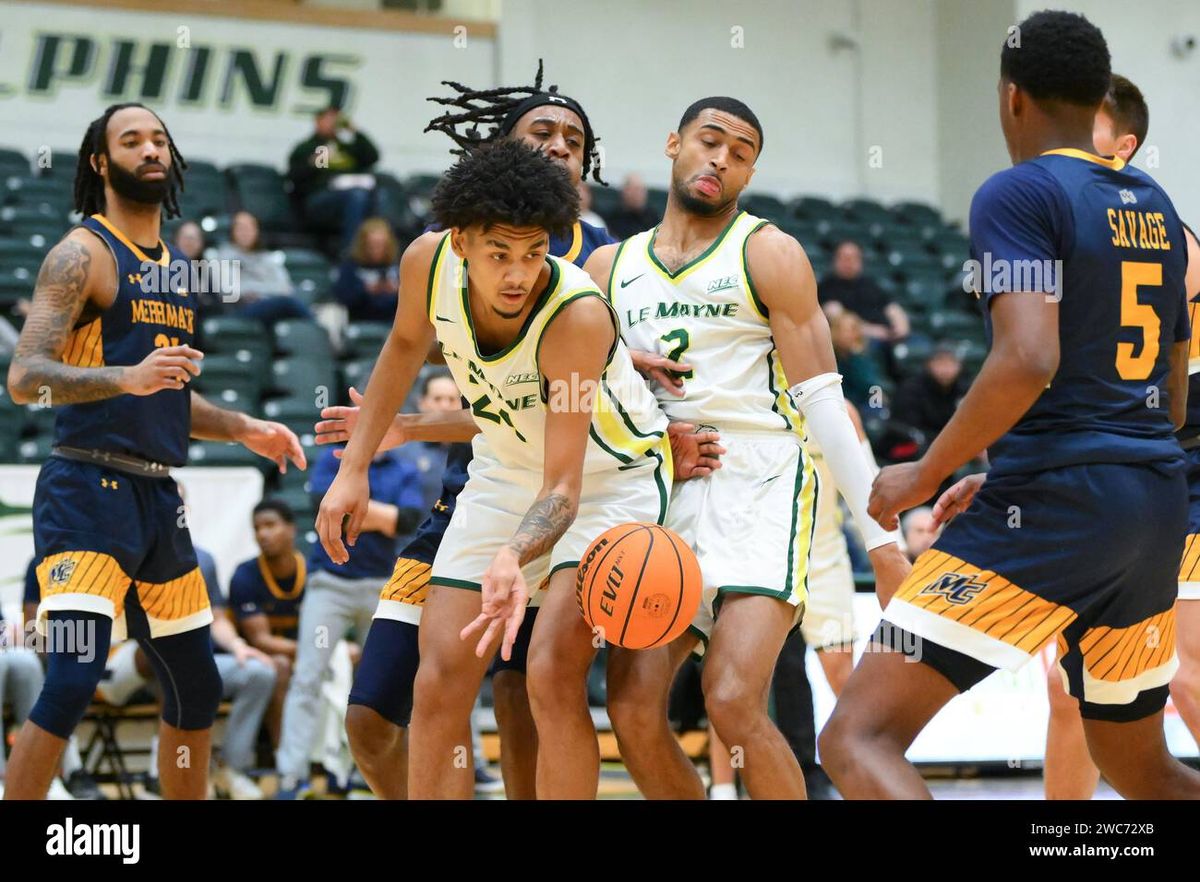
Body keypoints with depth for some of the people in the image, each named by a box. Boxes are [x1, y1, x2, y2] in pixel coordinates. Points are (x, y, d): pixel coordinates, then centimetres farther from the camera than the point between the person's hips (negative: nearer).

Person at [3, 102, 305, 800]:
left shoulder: (175, 266, 18)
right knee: (71, 686, -19)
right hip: (90, 490, -8)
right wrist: (128, 377, -31)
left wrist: (243, 429, 18)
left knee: (198, 691, 13)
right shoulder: (84, 254, -7)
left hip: (158, 498, 8)